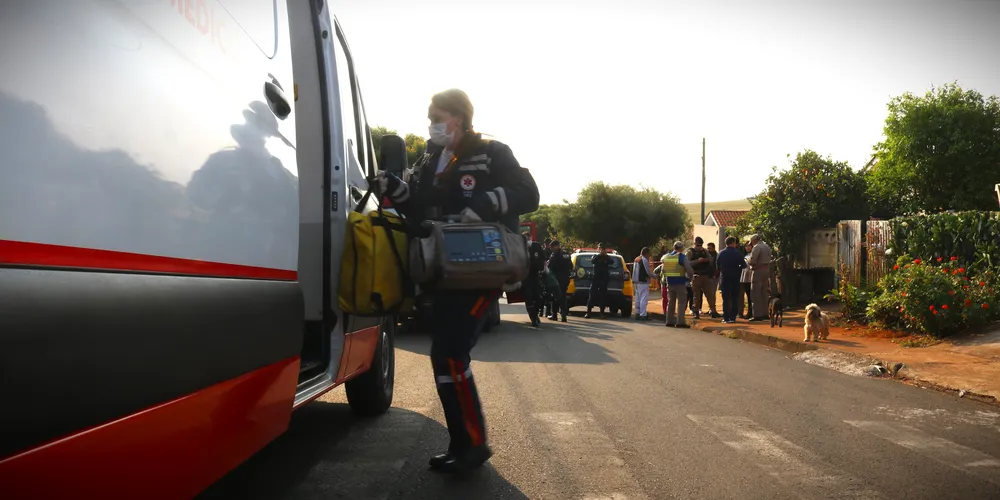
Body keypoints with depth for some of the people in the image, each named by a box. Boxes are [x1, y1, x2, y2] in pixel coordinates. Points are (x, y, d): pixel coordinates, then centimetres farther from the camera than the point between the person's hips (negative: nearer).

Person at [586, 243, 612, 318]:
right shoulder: (595, 257, 9)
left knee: (603, 296, 1)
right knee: (592, 295, -6)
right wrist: (599, 254, -15)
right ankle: (588, 312, -7)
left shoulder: (607, 258, 12)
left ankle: (602, 313, 6)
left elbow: (611, 262, -9)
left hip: (604, 279, 1)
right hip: (595, 279, -1)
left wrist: (605, 255, -15)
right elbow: (592, 261, -13)